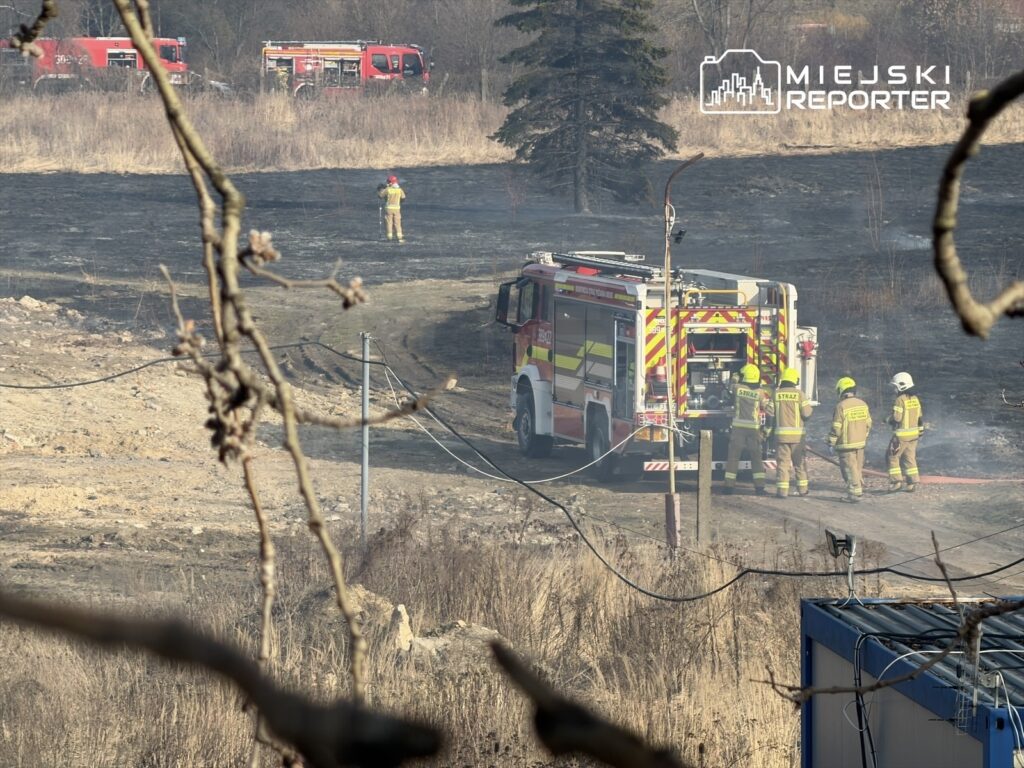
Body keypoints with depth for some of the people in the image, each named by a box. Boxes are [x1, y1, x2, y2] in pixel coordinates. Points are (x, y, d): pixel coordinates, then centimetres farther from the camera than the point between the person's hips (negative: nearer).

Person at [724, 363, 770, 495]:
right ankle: (759, 486, 2)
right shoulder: (760, 393, -5)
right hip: (754, 428, 0)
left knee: (733, 457, 7)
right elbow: (768, 409, 1)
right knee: (756, 458, 7)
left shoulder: (738, 388, -4)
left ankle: (729, 485, 6)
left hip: (738, 428, 0)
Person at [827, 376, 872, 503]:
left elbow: (836, 428, -15)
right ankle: (859, 488, 23)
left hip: (846, 445, -7)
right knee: (857, 467, 17)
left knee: (849, 469, -1)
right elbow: (868, 424, 12)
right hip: (860, 443, 7)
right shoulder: (863, 404, 4)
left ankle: (854, 493, -1)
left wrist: (831, 443, -6)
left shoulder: (841, 406, -16)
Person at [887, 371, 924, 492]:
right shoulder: (915, 399, 8)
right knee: (910, 458, 12)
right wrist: (920, 431, 22)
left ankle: (896, 481, -3)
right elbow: (920, 417, 14)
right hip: (913, 434, 7)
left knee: (893, 457, 3)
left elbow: (896, 418, -21)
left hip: (901, 435, -7)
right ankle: (912, 483, 11)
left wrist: (889, 419, 0)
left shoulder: (900, 400, -16)